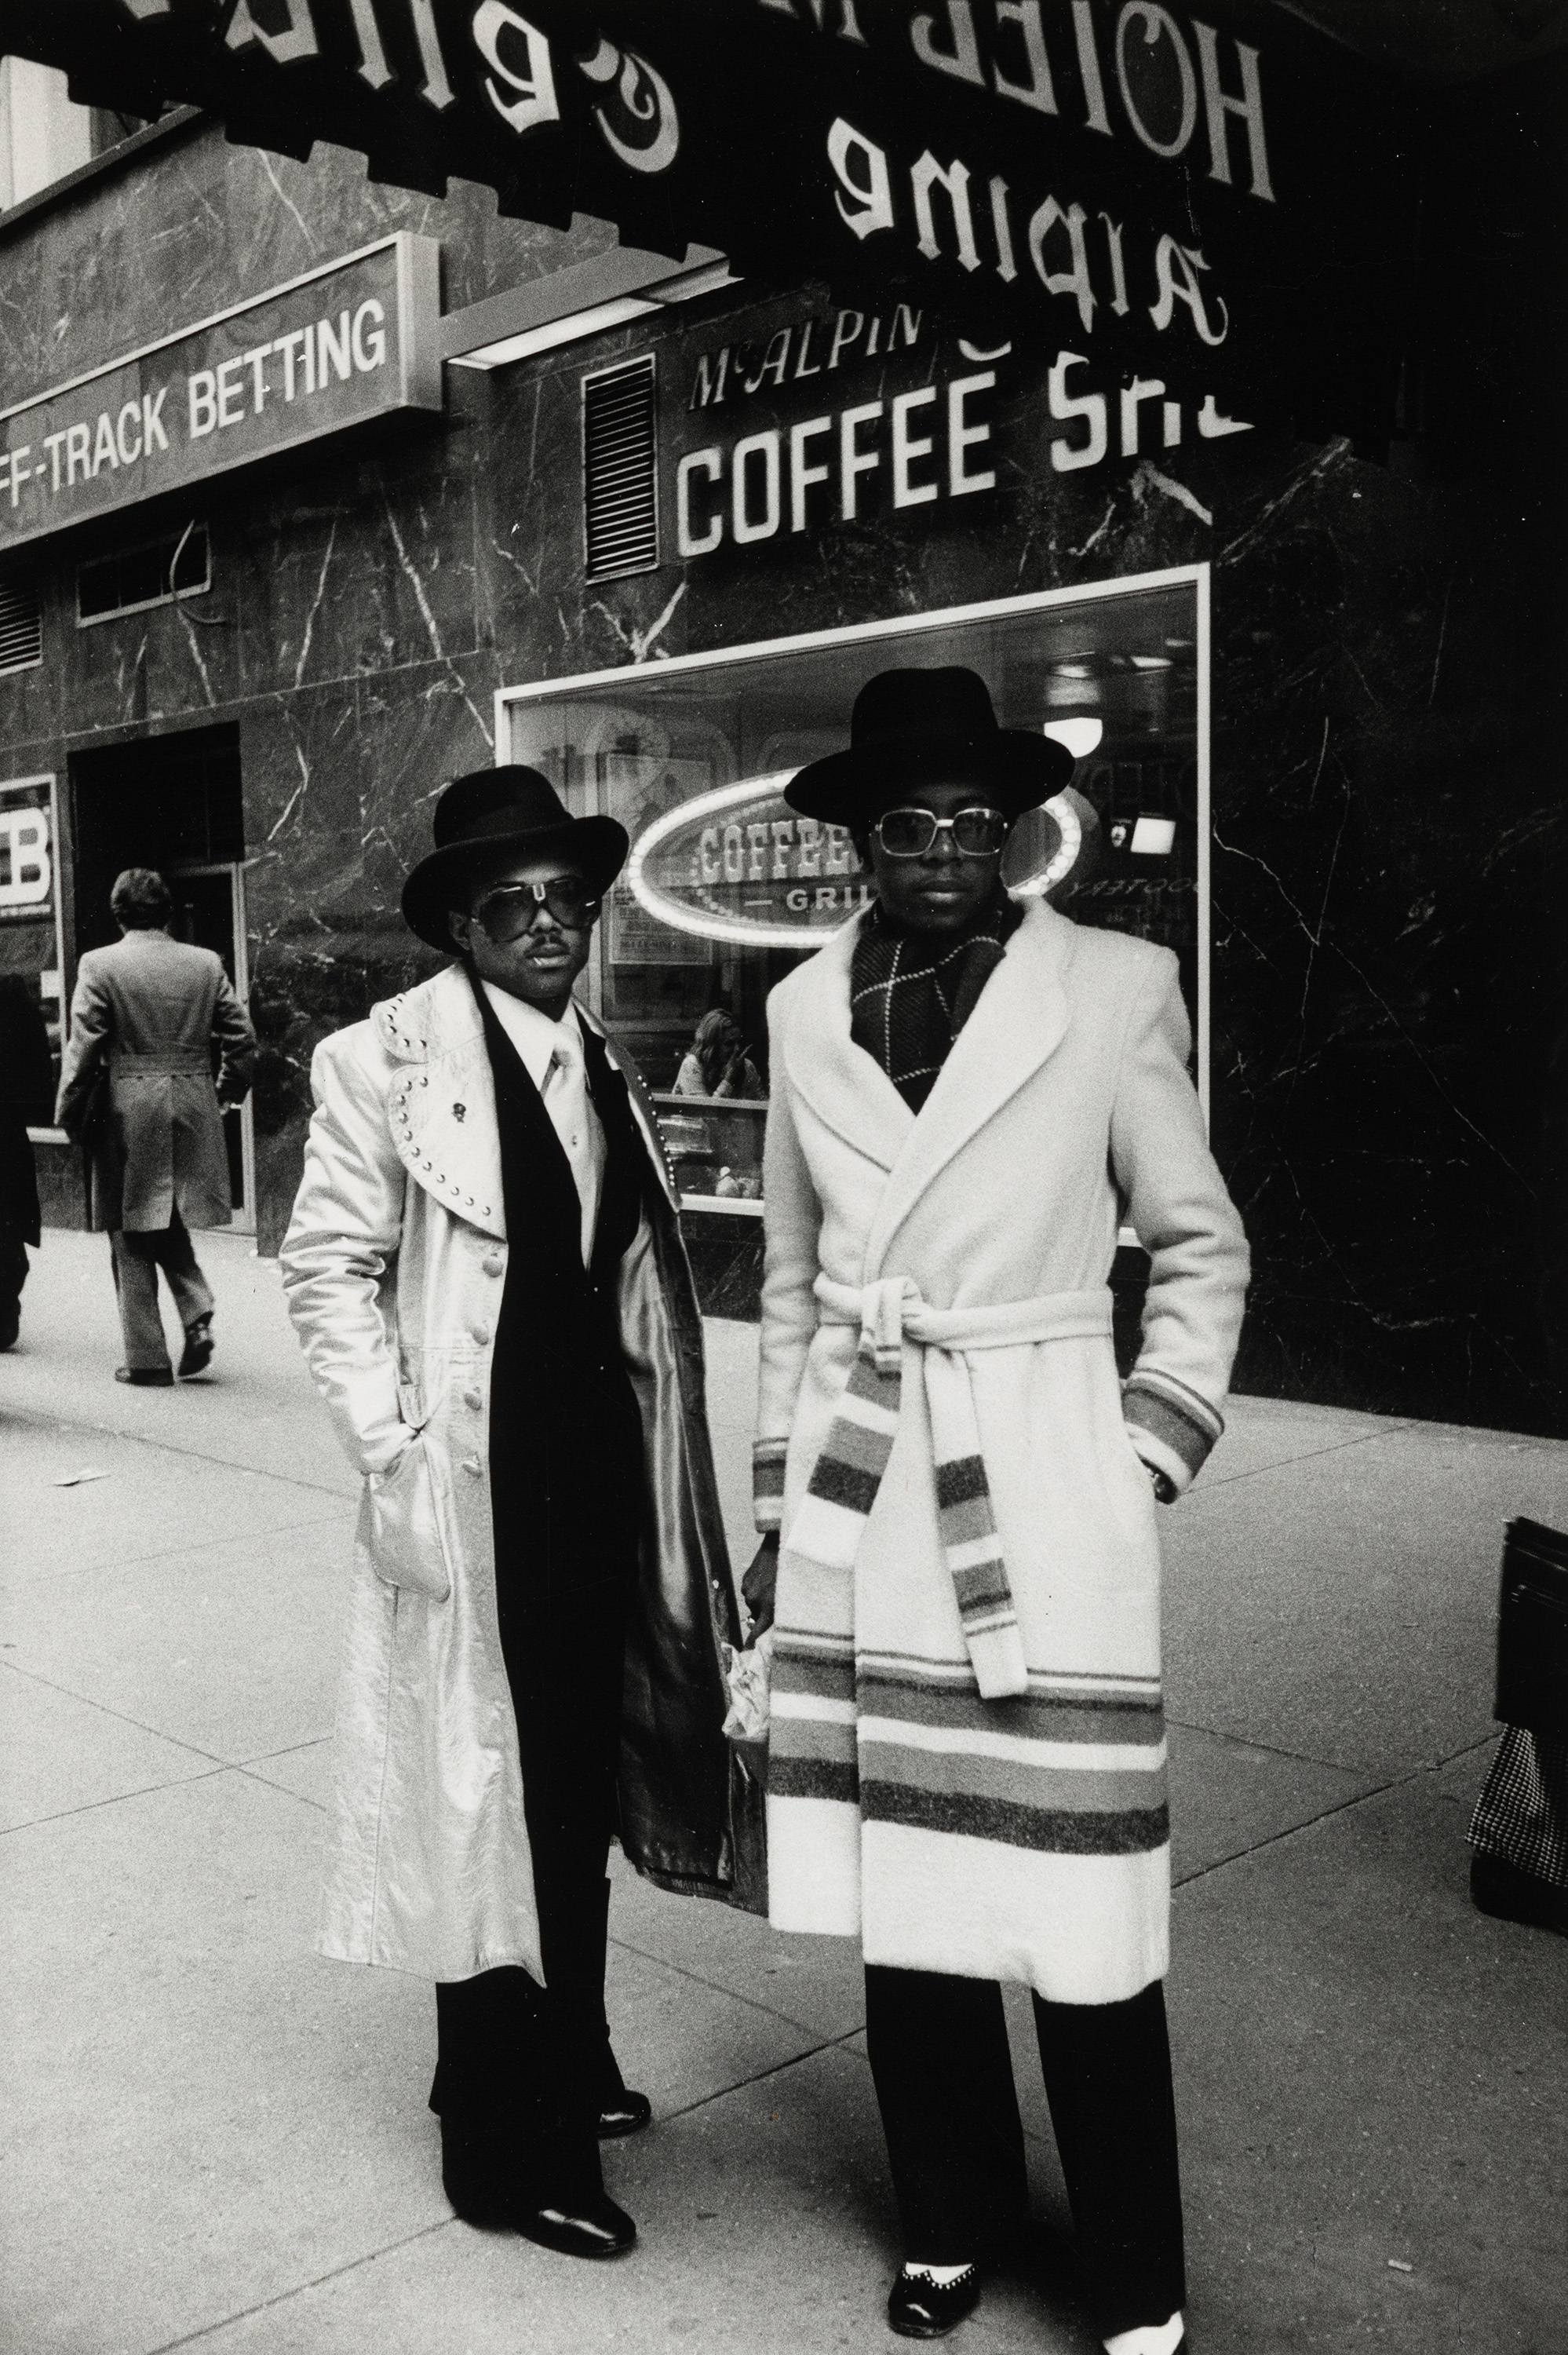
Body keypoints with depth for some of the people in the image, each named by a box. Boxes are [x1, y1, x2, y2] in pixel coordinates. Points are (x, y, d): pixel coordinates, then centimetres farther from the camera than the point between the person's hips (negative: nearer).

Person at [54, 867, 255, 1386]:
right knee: (171, 1225, 21)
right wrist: (227, 1091, 20)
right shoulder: (206, 964, 3)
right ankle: (197, 1311, 0)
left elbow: (83, 1050, -8)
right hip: (193, 1112, 4)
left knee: (132, 1239, 7)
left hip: (127, 1115, -3)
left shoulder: (99, 965, -7)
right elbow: (242, 1040, 5)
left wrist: (70, 1116, 2)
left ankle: (147, 1360, 10)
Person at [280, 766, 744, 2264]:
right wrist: (398, 1457, -16)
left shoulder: (606, 1072, 11)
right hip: (474, 1502, -6)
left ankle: (567, 2061, 39)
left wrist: (670, 1496, 12)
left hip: (606, 1491, 7)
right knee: (488, 1811, 4)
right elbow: (327, 1270, -10)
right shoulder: (388, 1061, -9)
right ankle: (509, 2150, 20)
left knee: (580, 1795, 19)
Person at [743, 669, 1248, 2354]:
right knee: (897, 1892, 11)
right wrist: (779, 1493, 13)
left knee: (1077, 1908, 2)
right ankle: (951, 2220, 33)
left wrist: (1153, 1451, -3)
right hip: (861, 1497, 3)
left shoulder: (1112, 988, -4)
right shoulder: (802, 1009, 6)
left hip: (1042, 1487, -3)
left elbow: (1203, 1248, 4)